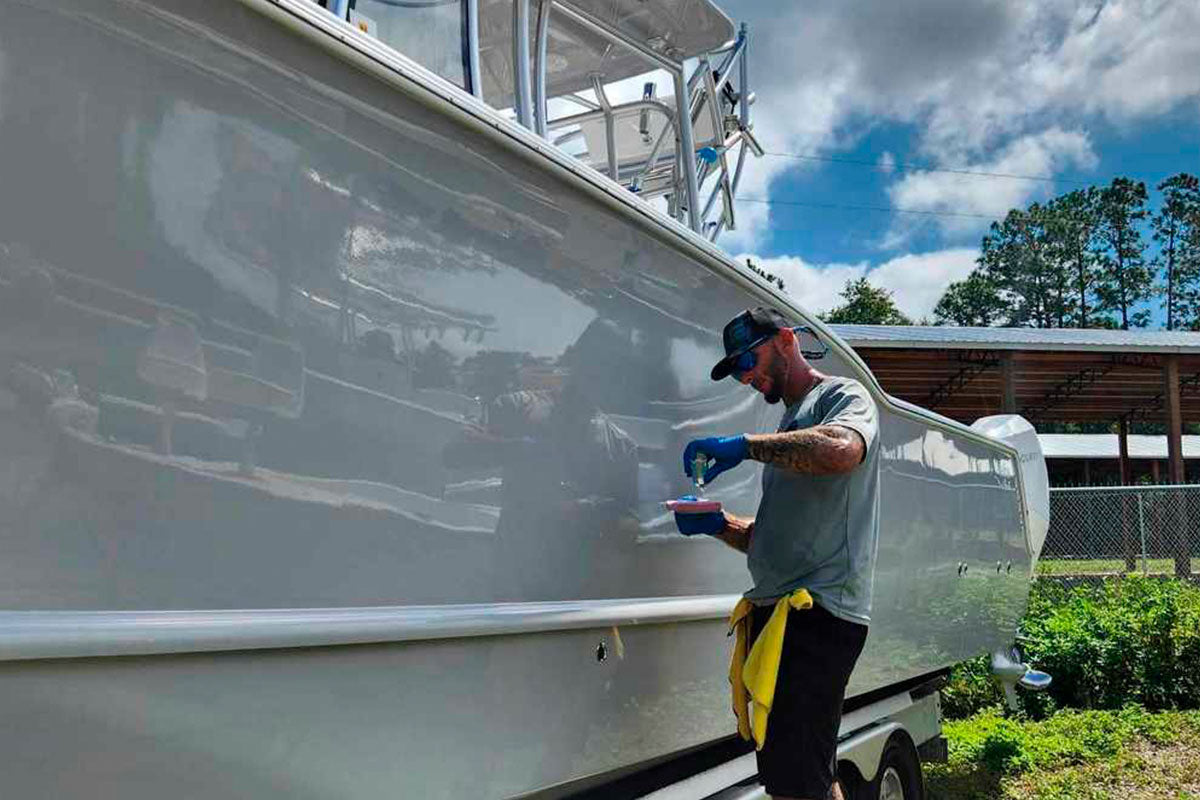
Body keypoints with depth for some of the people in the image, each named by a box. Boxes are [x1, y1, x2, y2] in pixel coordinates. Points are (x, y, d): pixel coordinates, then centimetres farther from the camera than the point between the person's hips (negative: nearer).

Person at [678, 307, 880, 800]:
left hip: (819, 611, -9)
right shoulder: (788, 428, 27)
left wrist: (745, 445, -21)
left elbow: (842, 450, -25)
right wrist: (719, 524, 8)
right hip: (775, 610, 9)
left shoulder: (843, 395, 1)